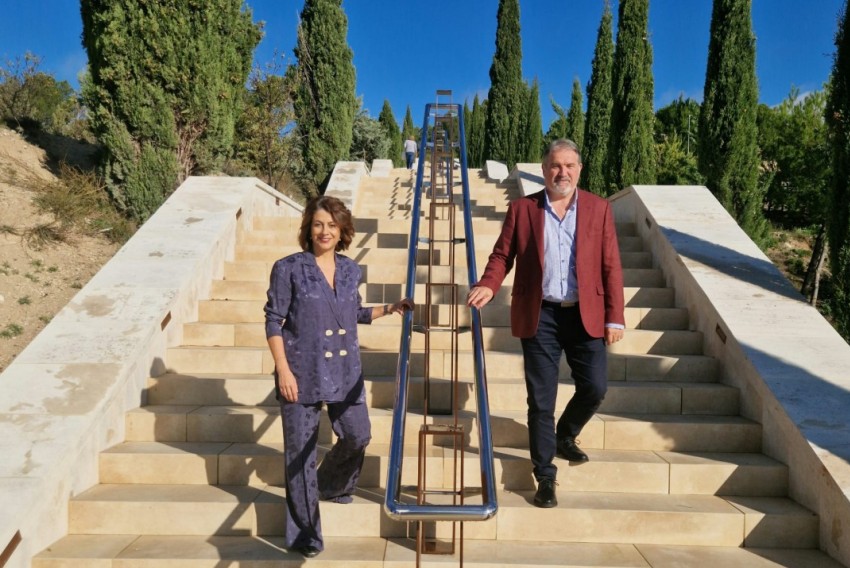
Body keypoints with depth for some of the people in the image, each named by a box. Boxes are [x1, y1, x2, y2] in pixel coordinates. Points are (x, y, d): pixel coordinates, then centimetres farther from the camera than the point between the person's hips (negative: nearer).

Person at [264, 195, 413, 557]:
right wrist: (283, 370, -12)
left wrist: (389, 309, 11)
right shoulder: (289, 268, -6)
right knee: (301, 451, 3)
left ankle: (331, 486, 41)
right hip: (302, 373, -4)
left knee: (358, 435, 7)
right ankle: (304, 535, 20)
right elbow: (273, 321, -6)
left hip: (345, 372, 5)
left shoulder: (350, 269, 7)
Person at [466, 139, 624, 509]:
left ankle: (565, 436, 34)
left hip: (585, 314, 1)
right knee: (541, 399, 2)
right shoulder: (522, 208, 3)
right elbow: (502, 255, 3)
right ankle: (545, 476, 18)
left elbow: (610, 266, 2)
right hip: (539, 316, -1)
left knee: (595, 387, 1)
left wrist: (614, 317, -2)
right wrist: (488, 285, -17)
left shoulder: (599, 208, 5)